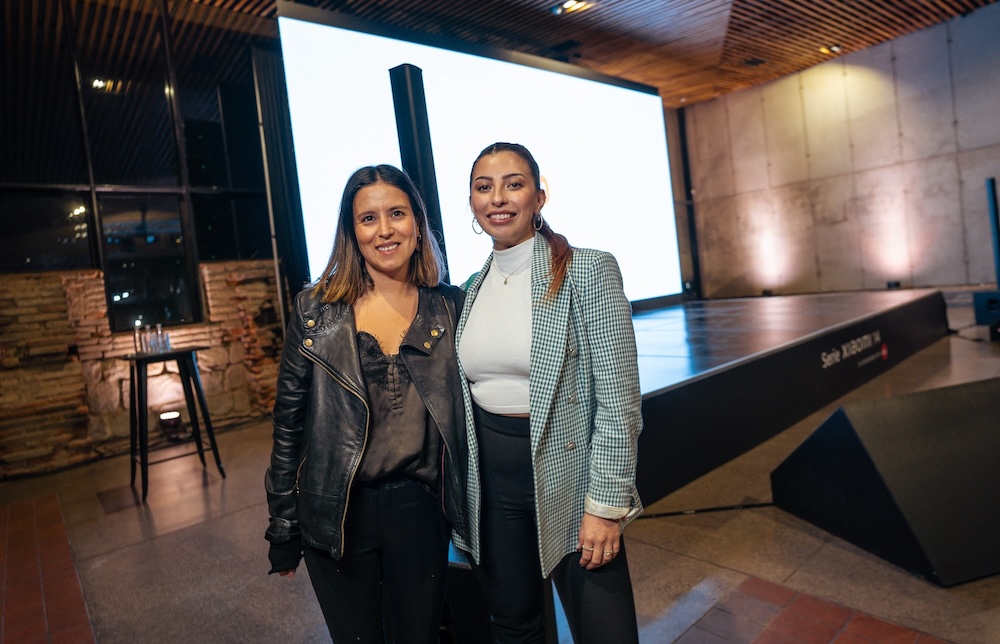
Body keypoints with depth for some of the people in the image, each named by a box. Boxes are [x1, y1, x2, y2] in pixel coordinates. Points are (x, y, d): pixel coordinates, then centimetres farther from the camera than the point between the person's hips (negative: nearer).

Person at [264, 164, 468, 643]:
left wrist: (467, 511, 5)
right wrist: (282, 528, 3)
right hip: (336, 512, 0)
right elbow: (289, 420, 0)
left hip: (418, 507, 1)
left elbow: (462, 410, 6)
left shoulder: (450, 307, -1)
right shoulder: (315, 310, -4)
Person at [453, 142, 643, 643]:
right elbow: (469, 391, 12)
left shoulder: (588, 271, -11)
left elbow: (618, 399, -12)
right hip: (490, 484, 5)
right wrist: (463, 492, 14)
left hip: (566, 476, -4)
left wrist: (605, 504, -14)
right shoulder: (473, 289, 5)